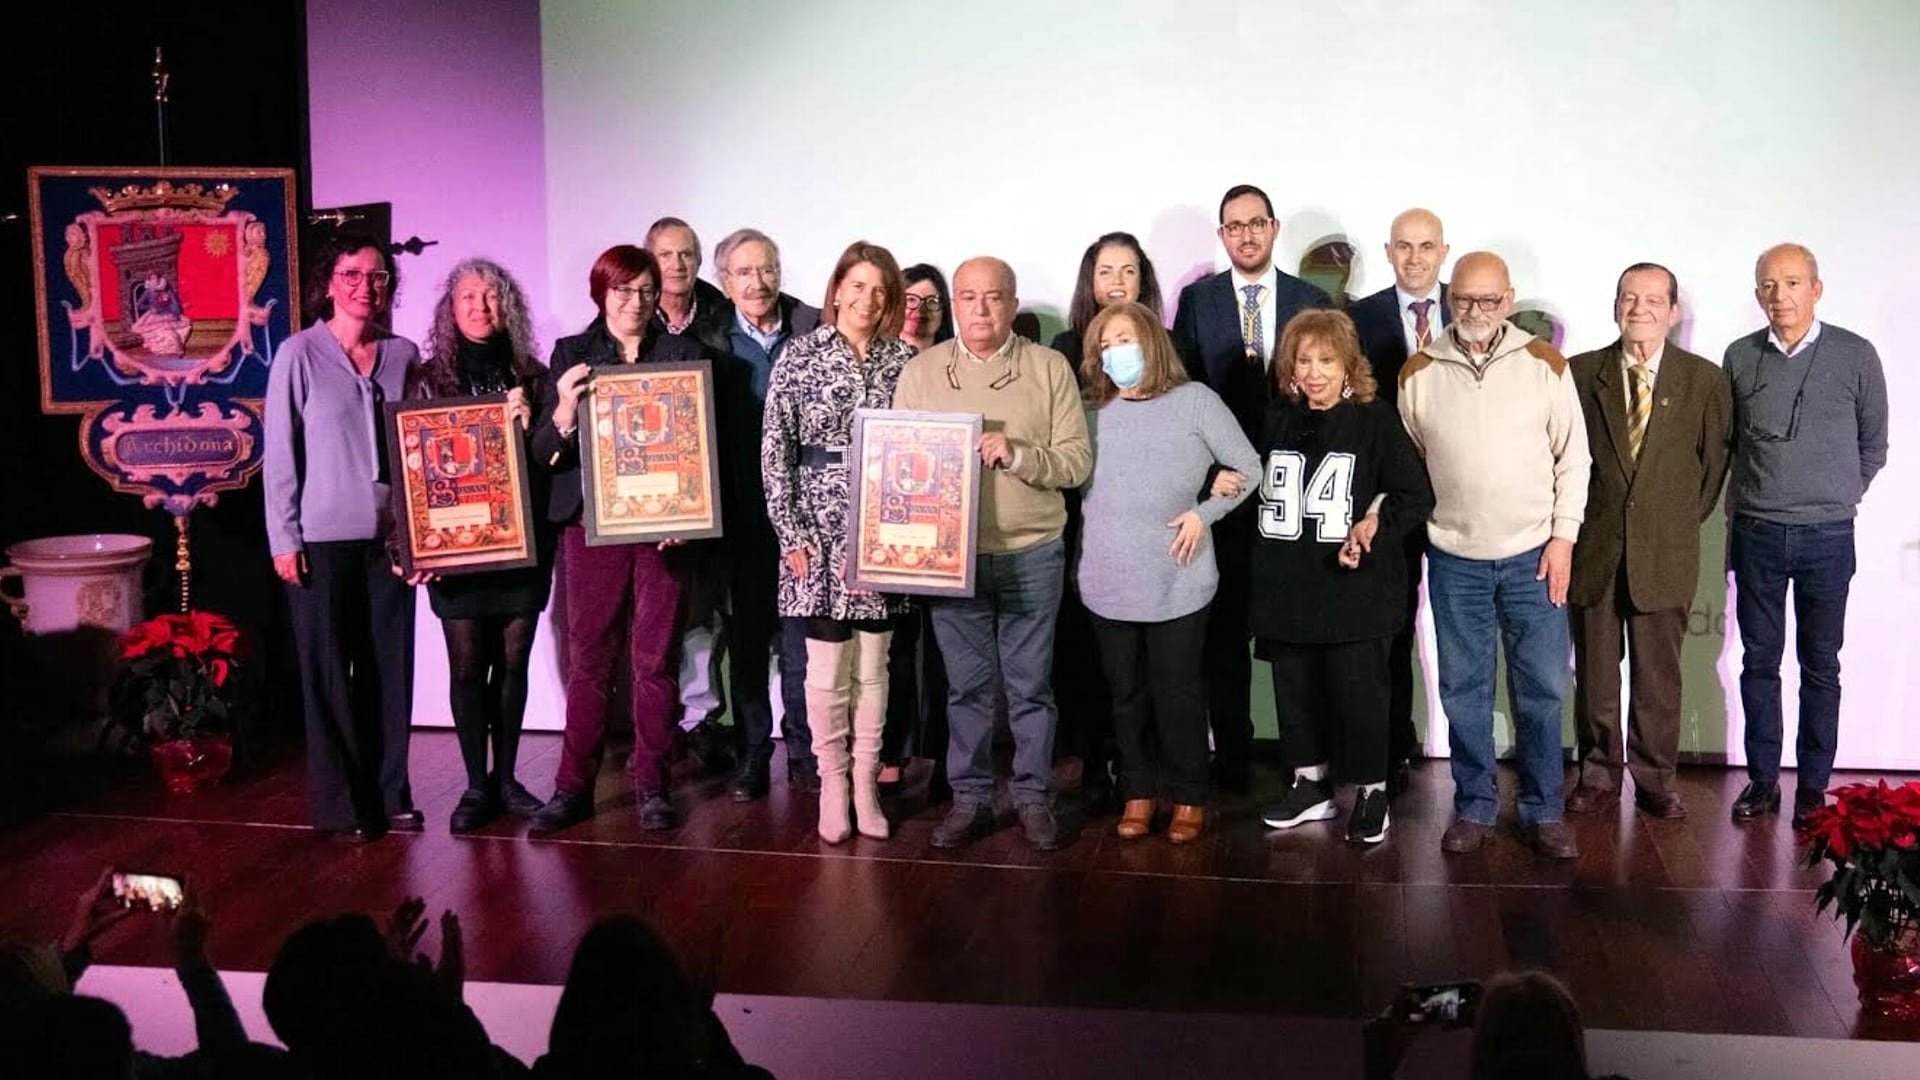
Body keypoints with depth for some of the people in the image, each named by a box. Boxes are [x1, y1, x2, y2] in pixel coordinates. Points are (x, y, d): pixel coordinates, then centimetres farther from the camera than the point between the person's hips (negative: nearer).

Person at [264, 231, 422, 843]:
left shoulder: (403, 356, 7)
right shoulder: (299, 355, -3)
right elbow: (280, 453, -3)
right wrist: (283, 538, -7)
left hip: (389, 537, 3)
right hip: (322, 540, -3)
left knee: (391, 667, 7)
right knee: (329, 674, 3)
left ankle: (389, 795, 18)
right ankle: (339, 806, 12)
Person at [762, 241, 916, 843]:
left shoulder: (903, 360, 4)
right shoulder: (799, 357, -2)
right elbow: (775, 450, -3)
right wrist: (791, 535, -8)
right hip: (821, 528, -2)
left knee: (873, 666, 8)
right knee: (828, 668, 2)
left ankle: (865, 783, 19)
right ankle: (832, 783, 15)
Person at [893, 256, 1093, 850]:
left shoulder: (1050, 368, 1)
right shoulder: (920, 372, 5)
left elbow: (1078, 461, -4)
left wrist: (1018, 455, -20)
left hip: (1032, 552, -1)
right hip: (951, 554, 1)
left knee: (1030, 684, 7)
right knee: (966, 684, 9)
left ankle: (1033, 798, 20)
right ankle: (970, 798, 21)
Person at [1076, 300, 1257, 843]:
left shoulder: (1194, 400, -2)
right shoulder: (1094, 411, 8)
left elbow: (1249, 467, 1)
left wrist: (1204, 513, -7)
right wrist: (1082, 552, -3)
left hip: (1176, 583, -3)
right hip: (1108, 581, 3)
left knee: (1177, 693, 5)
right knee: (1127, 693, 12)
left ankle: (1188, 798, 19)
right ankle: (1138, 793, 24)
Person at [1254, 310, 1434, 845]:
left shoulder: (1375, 419, -6)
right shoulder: (1278, 419, 9)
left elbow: (1416, 496, -6)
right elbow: (1259, 487, 22)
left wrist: (1376, 523, -18)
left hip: (1355, 589, -5)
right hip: (1288, 588, 5)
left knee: (1358, 692, 0)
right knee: (1295, 690, 12)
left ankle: (1370, 792, 17)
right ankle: (1311, 785, 28)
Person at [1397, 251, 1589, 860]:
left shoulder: (1544, 365, -1)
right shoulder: (1419, 373, 1)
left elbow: (1572, 456, 1)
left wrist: (1564, 536, -4)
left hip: (1534, 555, -1)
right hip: (1454, 557, 1)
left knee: (1541, 689, 4)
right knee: (1463, 690, 8)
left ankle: (1544, 811, 17)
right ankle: (1473, 807, 21)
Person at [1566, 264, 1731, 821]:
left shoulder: (1705, 380, 1)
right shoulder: (1579, 373, 1)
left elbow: (1714, 461, 8)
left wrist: (1684, 521, 6)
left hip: (1666, 552, 0)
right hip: (1593, 546, 1)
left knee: (1659, 675, 6)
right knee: (1594, 671, 8)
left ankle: (1655, 780, 19)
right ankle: (1598, 775, 21)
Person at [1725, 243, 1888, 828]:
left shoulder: (1856, 356, -3)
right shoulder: (1740, 357, 2)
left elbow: (1873, 446, 6)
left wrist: (1836, 500, 8)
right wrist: (1748, 505, 12)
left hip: (1826, 538, -1)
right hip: (1757, 535, 2)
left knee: (1820, 666, 6)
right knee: (1759, 661, 7)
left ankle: (1813, 786, 14)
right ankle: (1762, 779, 17)